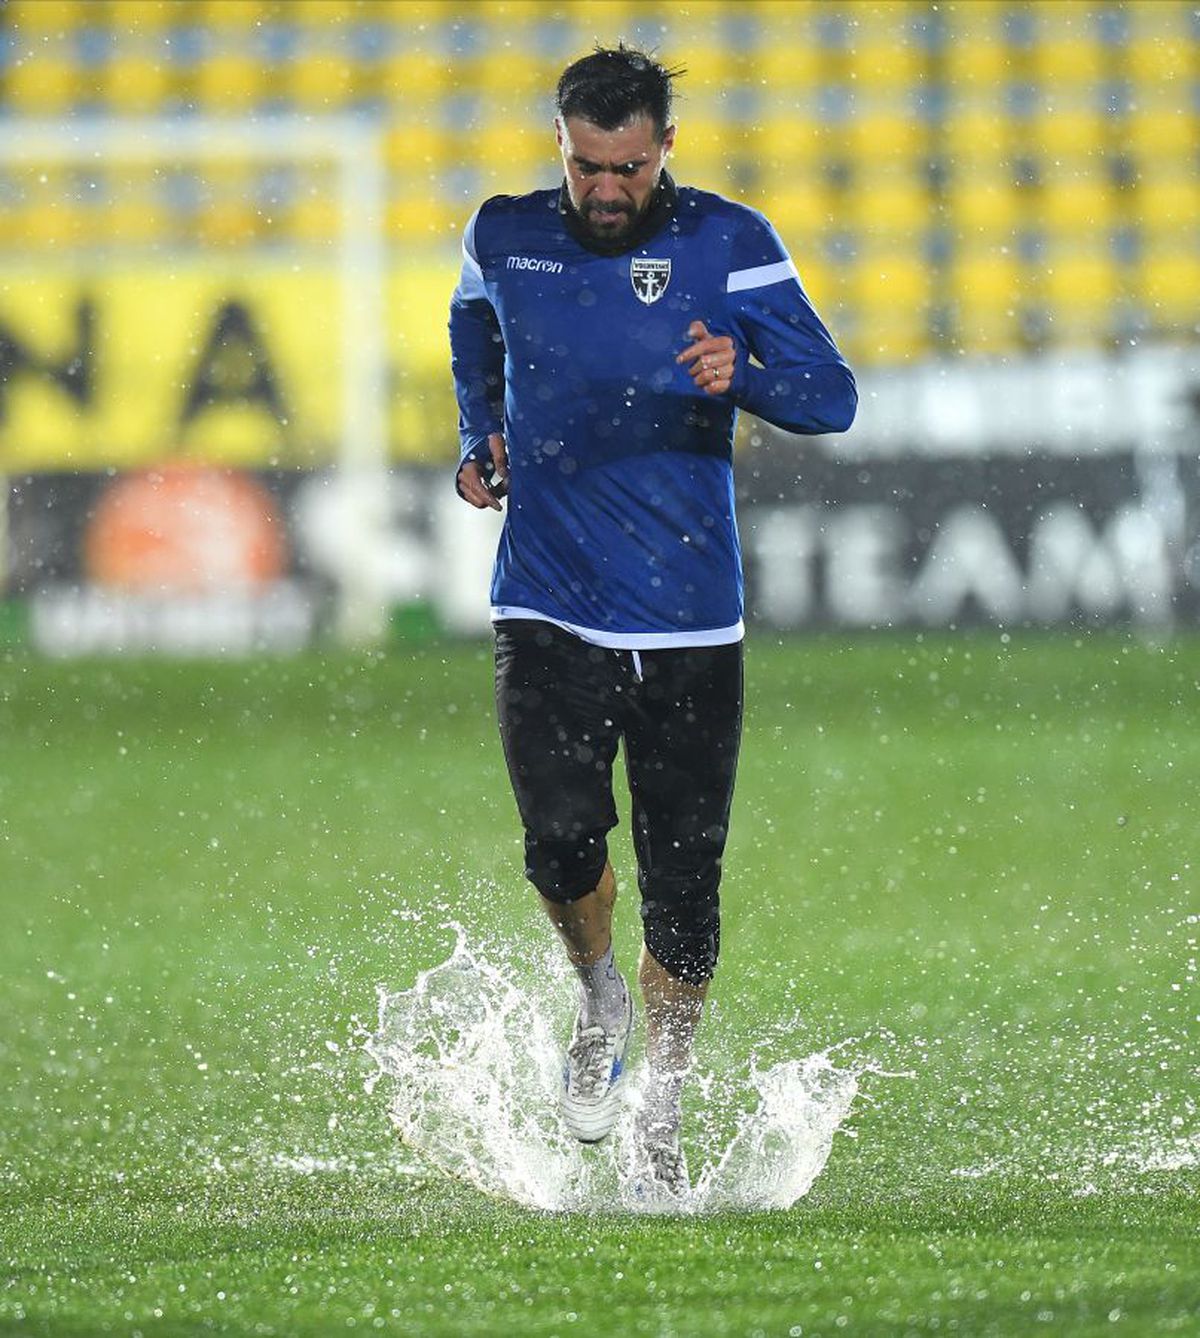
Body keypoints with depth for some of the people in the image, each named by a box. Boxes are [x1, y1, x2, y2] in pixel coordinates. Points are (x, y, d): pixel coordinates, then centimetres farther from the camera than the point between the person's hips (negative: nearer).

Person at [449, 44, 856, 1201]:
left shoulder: (726, 243, -4)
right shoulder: (505, 238, 3)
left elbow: (833, 397, -9)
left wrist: (741, 375, -29)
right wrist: (480, 440, 12)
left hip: (690, 624, 0)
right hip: (548, 614, 0)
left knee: (683, 885, 1)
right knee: (563, 841, -19)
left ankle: (658, 1122, 20)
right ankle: (600, 1001, 14)